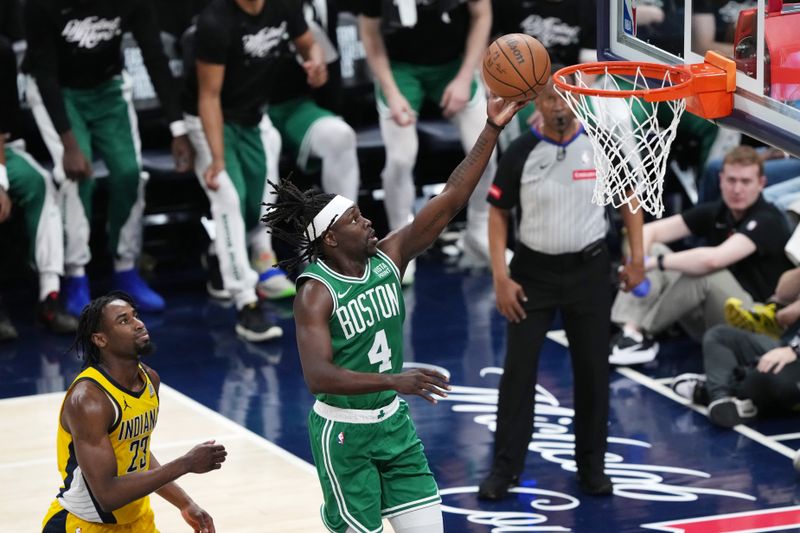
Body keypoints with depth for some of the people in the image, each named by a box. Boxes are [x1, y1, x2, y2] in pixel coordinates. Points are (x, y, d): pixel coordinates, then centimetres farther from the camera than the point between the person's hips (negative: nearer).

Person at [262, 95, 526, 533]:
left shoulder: (388, 258, -3)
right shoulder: (315, 293, -20)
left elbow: (451, 200, -8)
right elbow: (318, 376, -32)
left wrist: (492, 130, -15)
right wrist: (394, 380, -41)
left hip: (393, 422, 6)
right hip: (344, 433, -6)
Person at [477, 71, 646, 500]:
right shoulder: (520, 153, -8)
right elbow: (498, 212, -2)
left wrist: (637, 257, 2)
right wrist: (500, 277, -9)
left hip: (589, 271, 1)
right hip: (533, 272, -1)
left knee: (592, 372, 6)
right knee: (518, 370, -2)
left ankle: (591, 467, 18)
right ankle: (505, 469, 6)